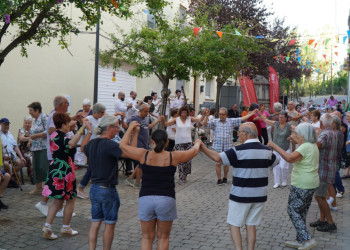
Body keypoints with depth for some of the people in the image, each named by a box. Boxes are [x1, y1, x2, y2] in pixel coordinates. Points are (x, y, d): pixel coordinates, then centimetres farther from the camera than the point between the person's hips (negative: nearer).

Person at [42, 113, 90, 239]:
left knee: (58, 200, 14)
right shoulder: (61, 138, -20)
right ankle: (66, 228, 18)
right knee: (70, 200, 8)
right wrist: (82, 128, -46)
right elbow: (71, 144, -43)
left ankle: (47, 228, 7)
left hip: (55, 170, 9)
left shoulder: (54, 135, 8)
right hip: (64, 171, -9)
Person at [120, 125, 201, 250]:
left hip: (146, 199, 1)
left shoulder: (144, 155, -3)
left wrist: (130, 128, 22)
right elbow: (194, 151, 13)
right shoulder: (173, 157, -3)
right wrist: (197, 143, 35)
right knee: (163, 237, 14)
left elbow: (123, 145, 9)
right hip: (166, 200, -1)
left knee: (147, 237, 13)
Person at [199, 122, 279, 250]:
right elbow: (276, 161, 22)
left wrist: (204, 149, -8)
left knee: (234, 225, 6)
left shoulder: (239, 150, -16)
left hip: (240, 196, -5)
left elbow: (218, 158, -22)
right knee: (251, 225, 13)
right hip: (259, 196, 5)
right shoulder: (266, 150, 3)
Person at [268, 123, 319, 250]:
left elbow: (290, 158, -36)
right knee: (302, 213, 17)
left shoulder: (306, 147, -21)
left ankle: (308, 239, -2)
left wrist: (274, 146, -30)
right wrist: (296, 141, 19)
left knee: (293, 211, 1)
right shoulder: (313, 145, 8)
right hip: (311, 184, 10)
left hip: (301, 186, -10)